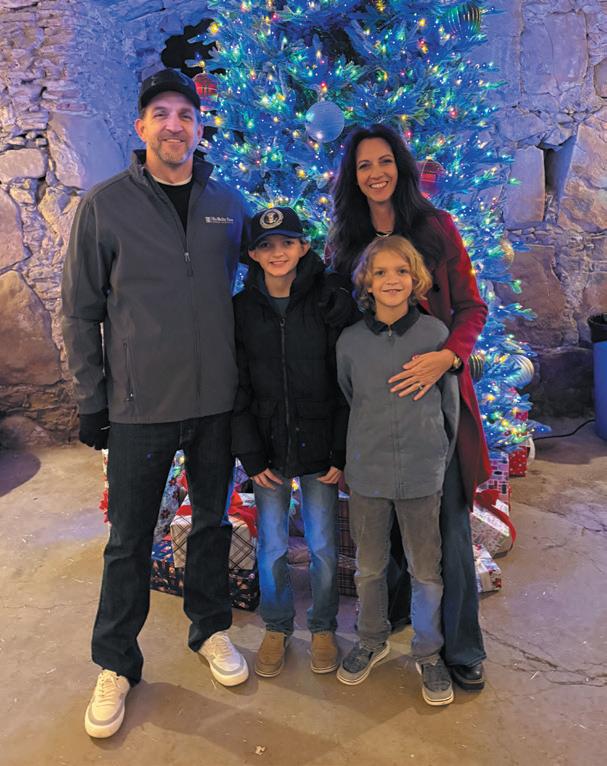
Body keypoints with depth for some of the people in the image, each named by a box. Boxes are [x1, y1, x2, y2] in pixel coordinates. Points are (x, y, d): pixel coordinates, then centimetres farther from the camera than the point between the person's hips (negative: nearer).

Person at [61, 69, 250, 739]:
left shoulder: (229, 205, 6)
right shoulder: (104, 205, -3)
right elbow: (79, 312, -1)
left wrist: (248, 376, 10)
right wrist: (90, 401, -3)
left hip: (217, 402, 3)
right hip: (139, 407, -2)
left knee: (212, 521, 17)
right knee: (129, 541, 9)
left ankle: (210, 628, 39)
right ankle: (115, 665, 29)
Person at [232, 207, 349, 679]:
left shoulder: (328, 301, -7)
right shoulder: (242, 308, -2)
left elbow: (346, 383, -6)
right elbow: (237, 389, 0)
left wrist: (341, 454, -9)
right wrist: (251, 455, -5)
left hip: (319, 447, -1)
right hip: (268, 449, 2)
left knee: (324, 546, 9)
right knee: (271, 547, 11)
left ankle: (323, 627, 34)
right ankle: (277, 627, 35)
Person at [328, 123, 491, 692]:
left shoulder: (436, 227, 2)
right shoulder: (343, 240, 10)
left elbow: (470, 306, -1)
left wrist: (446, 356, -20)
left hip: (434, 387, -2)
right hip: (371, 395, 2)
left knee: (448, 520, 0)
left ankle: (460, 647, 16)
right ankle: (394, 608, 34)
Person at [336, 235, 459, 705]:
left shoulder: (436, 333, -7)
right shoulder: (350, 341, -3)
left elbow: (450, 402, 3)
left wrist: (444, 457, 7)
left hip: (423, 473, -1)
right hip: (367, 473, 1)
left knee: (427, 571, 11)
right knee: (370, 567, 16)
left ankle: (429, 653, 34)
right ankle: (372, 642, 39)